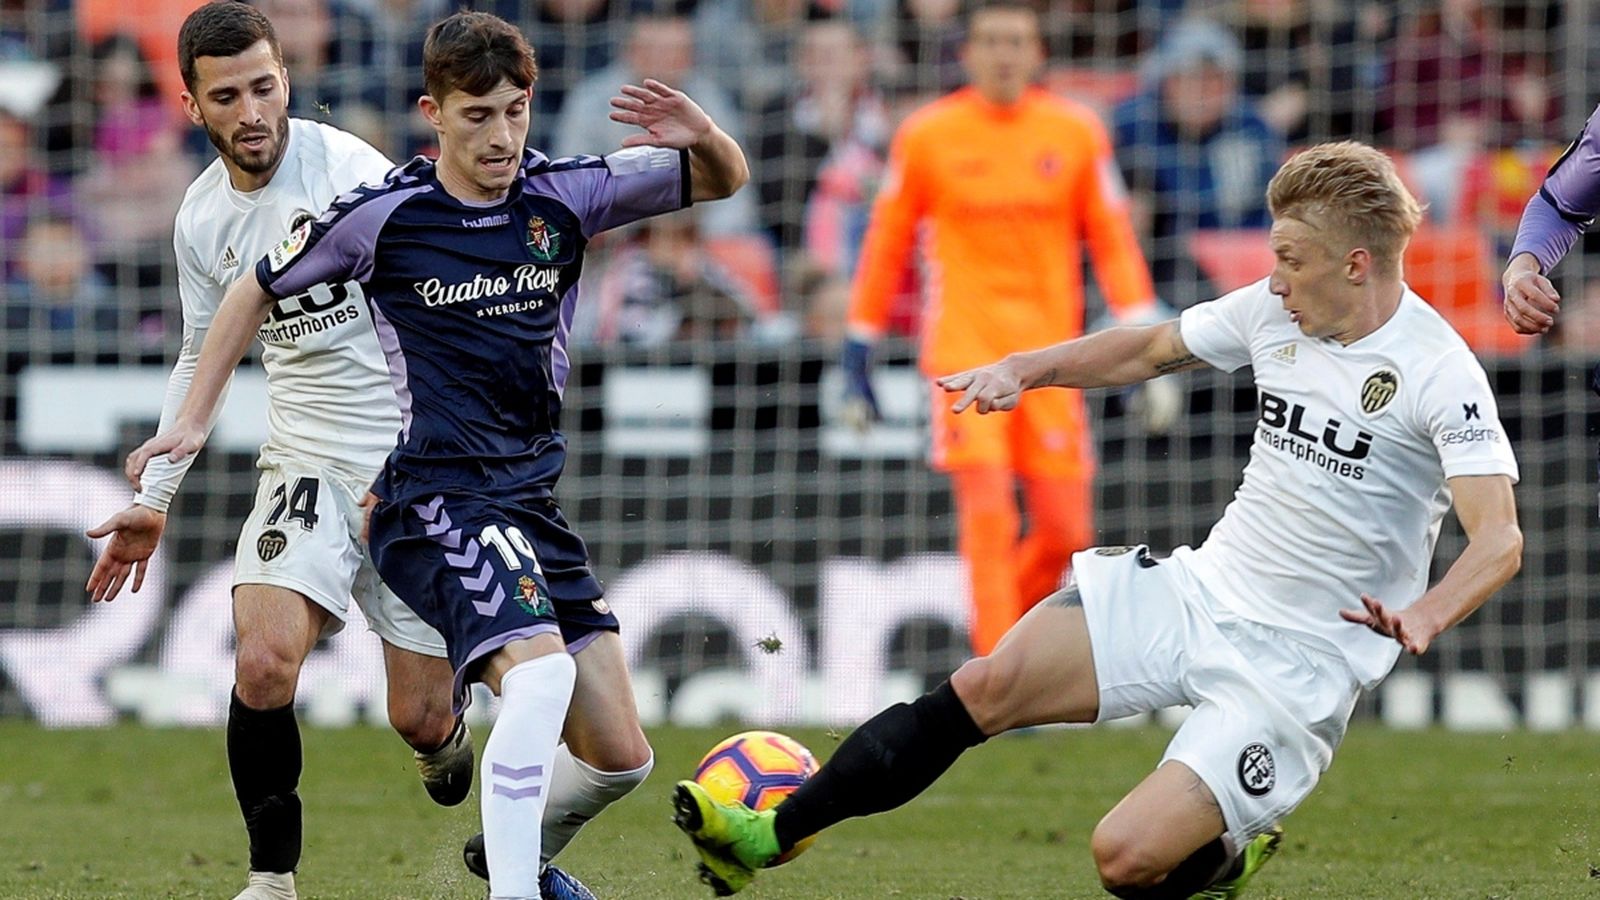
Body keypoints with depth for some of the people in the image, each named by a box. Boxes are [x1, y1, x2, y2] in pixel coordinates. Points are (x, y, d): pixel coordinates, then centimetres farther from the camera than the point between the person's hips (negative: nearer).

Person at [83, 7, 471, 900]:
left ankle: (447, 739, 39)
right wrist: (155, 500, 21)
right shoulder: (203, 216, 5)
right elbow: (202, 357, 21)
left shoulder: (347, 170, -16)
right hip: (306, 465, 4)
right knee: (263, 665, -22)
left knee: (418, 719, -1)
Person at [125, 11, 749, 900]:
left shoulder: (565, 196, 1)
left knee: (620, 758, 6)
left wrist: (702, 134, -14)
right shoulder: (384, 215, -7)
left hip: (534, 504, 5)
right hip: (436, 497, -5)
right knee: (540, 673, -32)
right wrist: (193, 419, 6)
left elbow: (724, 180, 9)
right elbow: (258, 290, 9)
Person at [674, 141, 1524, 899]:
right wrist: (1028, 367, 7)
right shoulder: (1274, 310, 3)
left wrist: (1424, 617, -43)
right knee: (985, 688, -10)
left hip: (1297, 660, -6)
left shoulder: (1438, 372, -17)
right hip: (1197, 587, 6)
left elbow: (1499, 539, -25)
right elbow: (1152, 349, 21)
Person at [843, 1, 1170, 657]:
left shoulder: (1076, 132, 5)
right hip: (965, 351, -2)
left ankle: (1004, 618, 31)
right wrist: (858, 349, 9)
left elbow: (1113, 240, 8)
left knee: (1067, 532, 2)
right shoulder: (928, 136, 2)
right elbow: (887, 244, 9)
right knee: (989, 514, -16)